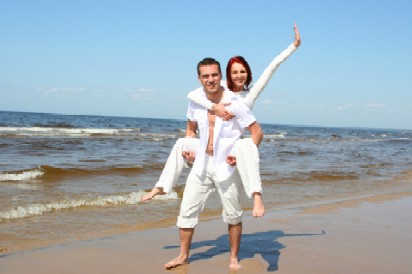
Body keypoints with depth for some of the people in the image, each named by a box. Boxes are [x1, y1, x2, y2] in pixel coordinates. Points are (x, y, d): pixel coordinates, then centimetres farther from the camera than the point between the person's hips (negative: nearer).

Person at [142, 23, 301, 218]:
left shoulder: (252, 93, 1)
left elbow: (273, 66, -2)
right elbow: (192, 94, -10)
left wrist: (295, 45, -4)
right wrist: (214, 106, -25)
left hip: (234, 146, -5)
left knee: (246, 144, -38)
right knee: (181, 143, 12)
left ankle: (257, 196, -48)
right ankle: (161, 187, 23)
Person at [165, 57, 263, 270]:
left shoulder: (235, 103, -14)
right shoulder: (195, 102, 1)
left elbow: (257, 132, -11)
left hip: (227, 167, -4)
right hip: (201, 164, 5)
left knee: (233, 215, 7)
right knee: (187, 210, 6)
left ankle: (233, 258, 24)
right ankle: (183, 255, 21)